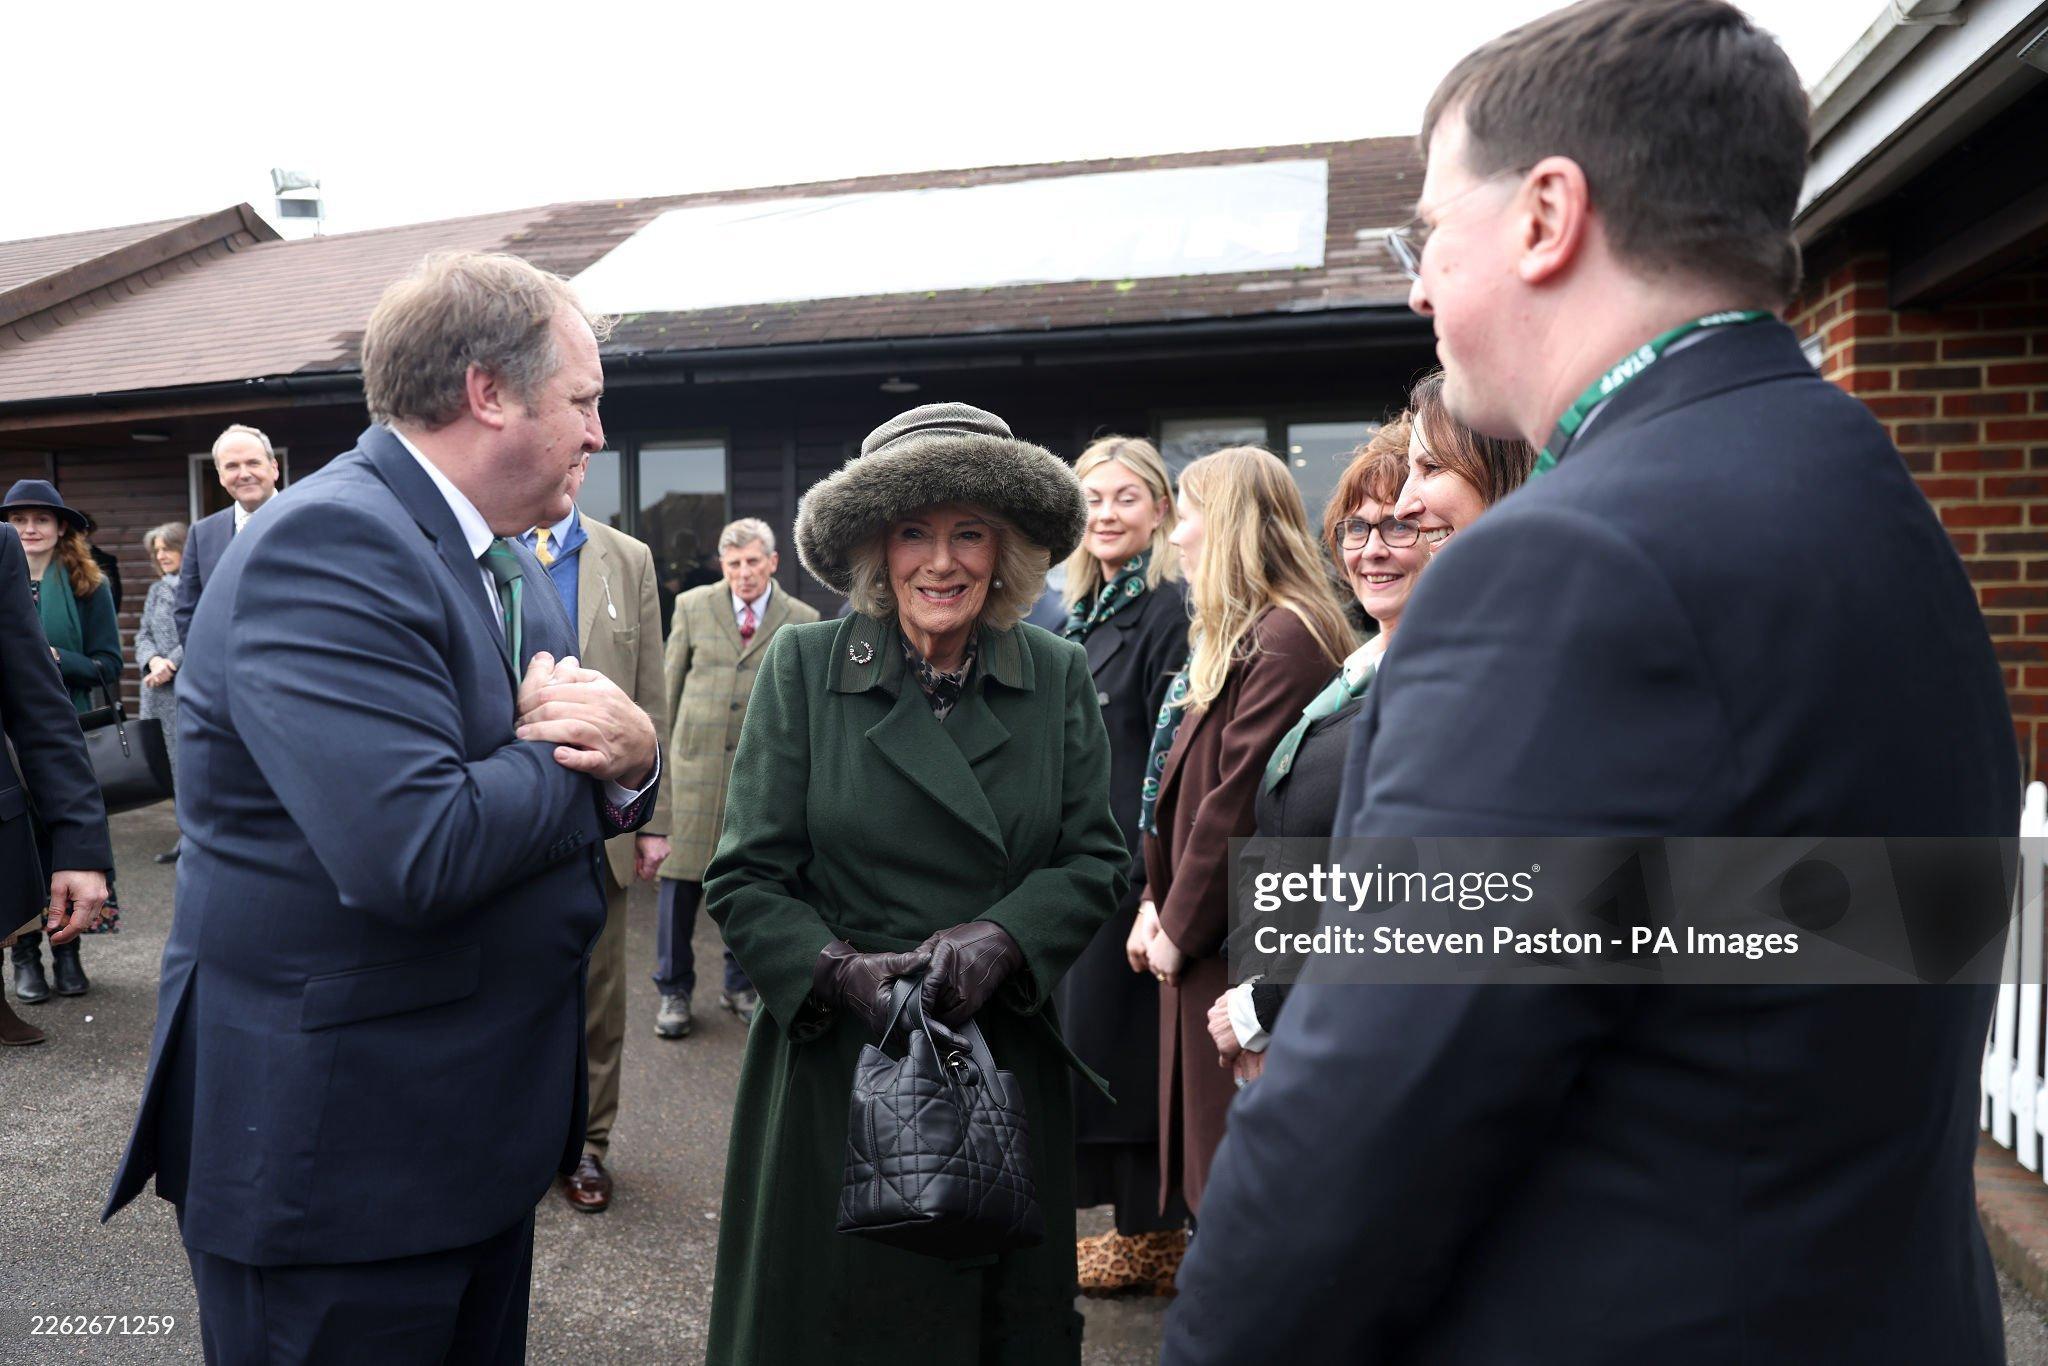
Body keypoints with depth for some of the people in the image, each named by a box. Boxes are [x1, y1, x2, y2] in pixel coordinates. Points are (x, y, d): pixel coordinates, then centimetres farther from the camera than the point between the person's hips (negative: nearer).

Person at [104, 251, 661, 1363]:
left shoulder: (505, 565, 9)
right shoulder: (327, 546, -21)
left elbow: (592, 802, 10)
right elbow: (416, 850, -33)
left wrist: (631, 754, -14)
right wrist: (573, 760, -14)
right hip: (333, 1156, -8)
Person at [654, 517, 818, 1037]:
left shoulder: (802, 620, 3)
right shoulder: (693, 607, 4)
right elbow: (669, 685, 7)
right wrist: (659, 750, 5)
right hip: (696, 759, 0)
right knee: (681, 875, 2)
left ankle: (740, 985, 27)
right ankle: (673, 991, 17)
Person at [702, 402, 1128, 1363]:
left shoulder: (1059, 679, 0)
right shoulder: (803, 667, -6)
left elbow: (1096, 859, 0)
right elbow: (744, 880, -6)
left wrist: (1001, 935, -18)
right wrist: (841, 969, -21)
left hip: (1008, 1067, 2)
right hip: (833, 1064, -1)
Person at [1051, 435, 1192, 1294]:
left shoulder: (1169, 612, -12)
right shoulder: (1080, 614, 13)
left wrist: (1158, 883, -20)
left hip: (1132, 863, -9)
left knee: (1124, 1037, 0)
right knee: (1089, 1027, 15)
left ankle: (1151, 1240, 17)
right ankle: (1136, 1225, 30)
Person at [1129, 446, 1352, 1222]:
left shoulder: (1286, 640, -17)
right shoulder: (1230, 636, 15)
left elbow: (1239, 802, -20)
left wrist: (1181, 927, -12)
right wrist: (1157, 903, 7)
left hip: (1235, 943, -10)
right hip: (1195, 935, 10)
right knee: (1210, 1157, 18)